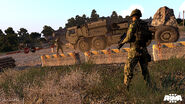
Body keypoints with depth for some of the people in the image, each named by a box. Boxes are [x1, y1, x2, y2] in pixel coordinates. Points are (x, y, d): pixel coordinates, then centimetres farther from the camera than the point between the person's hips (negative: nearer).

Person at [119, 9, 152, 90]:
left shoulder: (133, 24, -8)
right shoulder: (145, 25, 13)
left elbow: (129, 38, -14)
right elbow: (149, 37, 17)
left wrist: (123, 42, 5)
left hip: (135, 50, -6)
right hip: (144, 50, 7)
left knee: (128, 69, 1)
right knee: (145, 70, 18)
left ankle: (126, 87, 3)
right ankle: (149, 86, 22)